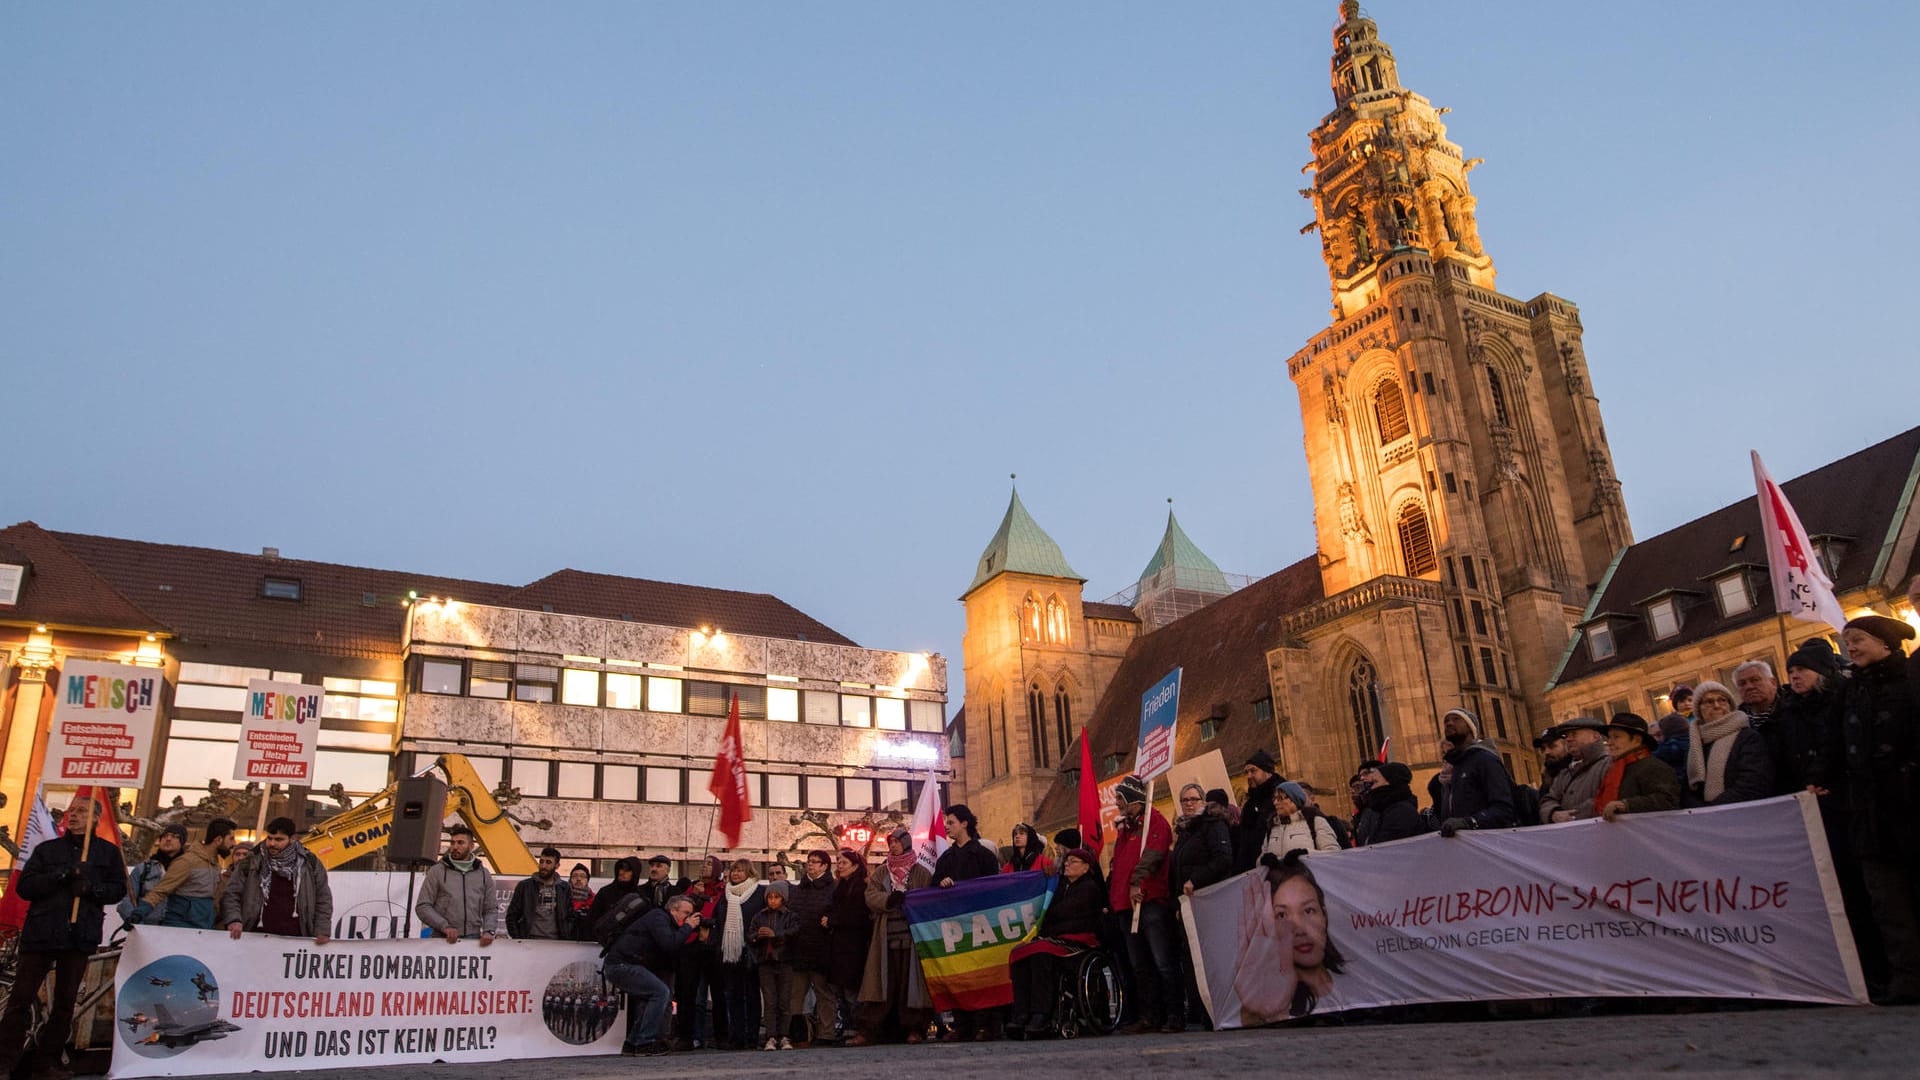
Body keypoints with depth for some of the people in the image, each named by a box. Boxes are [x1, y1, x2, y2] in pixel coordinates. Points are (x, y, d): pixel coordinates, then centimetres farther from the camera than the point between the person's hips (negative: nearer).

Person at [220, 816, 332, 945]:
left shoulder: (310, 864, 4)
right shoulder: (251, 863, 3)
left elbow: (323, 899, 8)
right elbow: (231, 894, 4)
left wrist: (322, 931, -1)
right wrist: (233, 919, -14)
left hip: (295, 939, 0)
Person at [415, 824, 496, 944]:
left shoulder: (483, 874, 12)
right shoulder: (437, 871, 5)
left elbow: (490, 910, 11)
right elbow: (422, 907, 0)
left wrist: (488, 931, -7)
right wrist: (444, 926, -12)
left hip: (474, 939, 2)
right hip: (443, 939, -2)